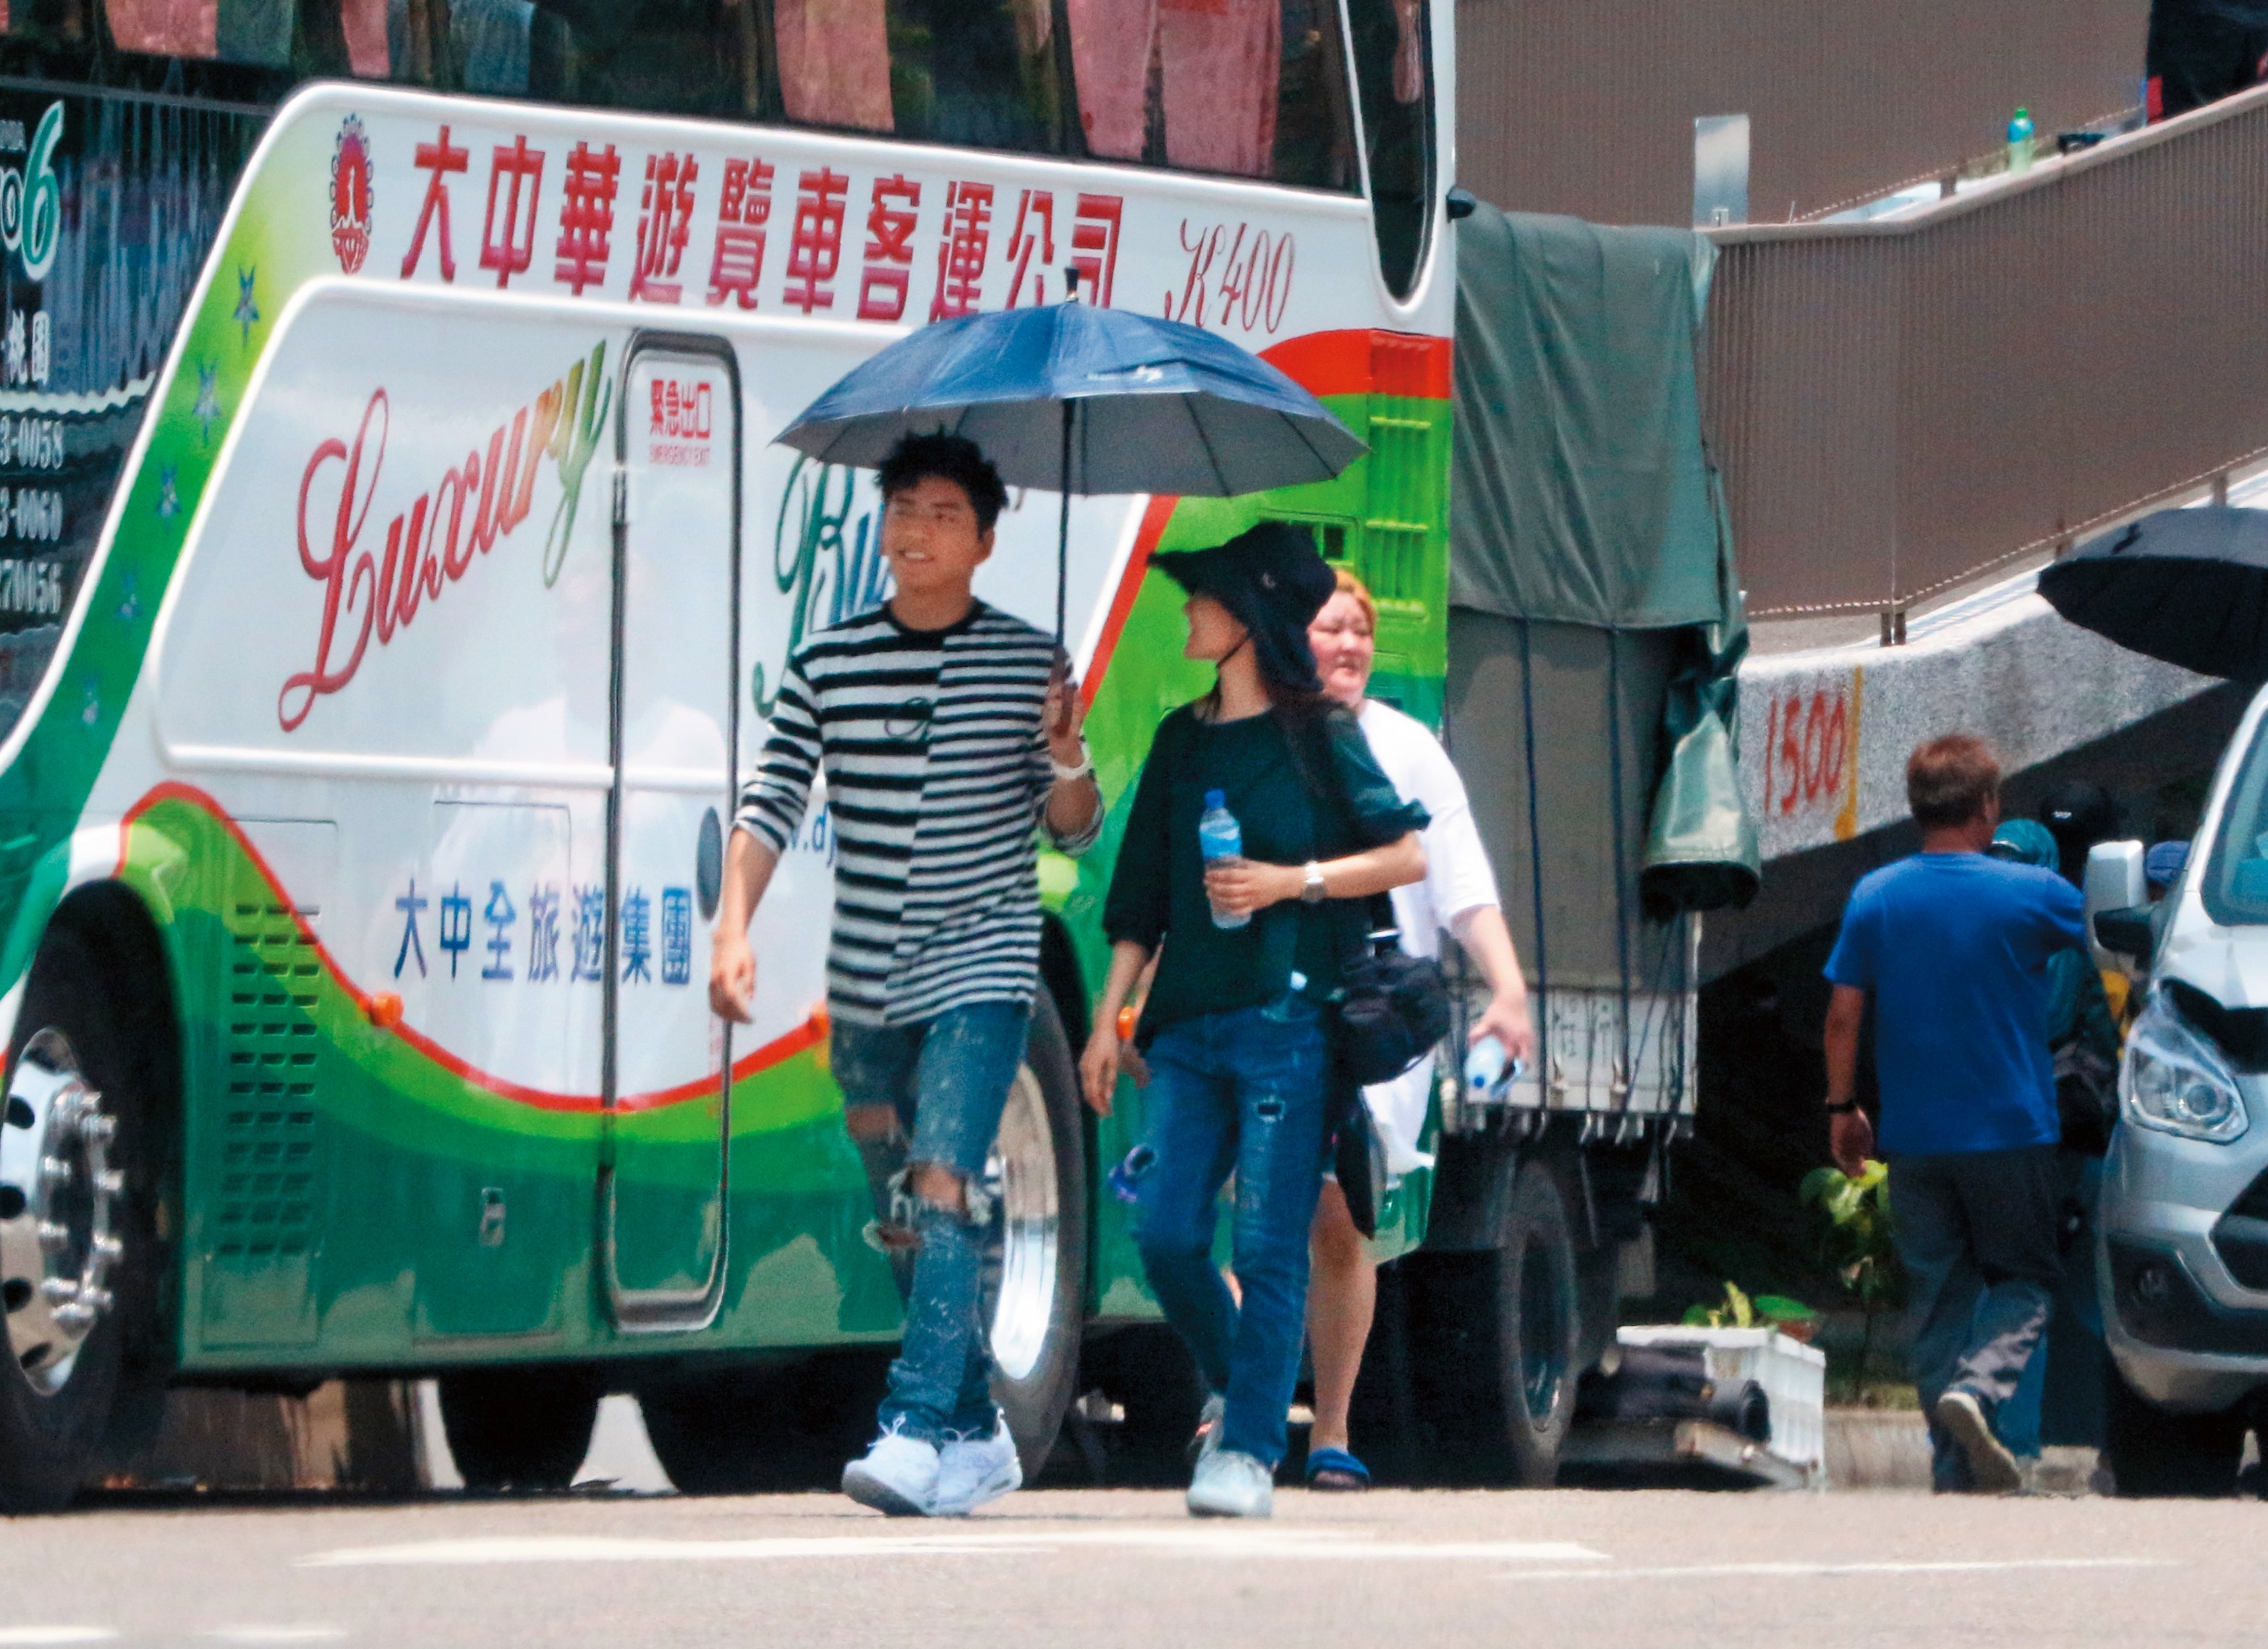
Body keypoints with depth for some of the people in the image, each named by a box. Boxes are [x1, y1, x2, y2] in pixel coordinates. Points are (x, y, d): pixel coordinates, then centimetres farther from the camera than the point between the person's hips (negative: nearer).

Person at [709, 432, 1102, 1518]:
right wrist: (734, 929, -13)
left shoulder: (1029, 664, 1)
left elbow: (1075, 832, 5)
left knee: (944, 1188, -20)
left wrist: (1064, 754, -16)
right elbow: (770, 806, 1)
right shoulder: (827, 667, 5)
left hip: (982, 967, -4)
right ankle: (977, 1435, 23)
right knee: (903, 1216, 10)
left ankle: (917, 1432, -27)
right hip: (864, 978, 4)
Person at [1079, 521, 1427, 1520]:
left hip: (1286, 1017, -6)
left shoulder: (1316, 735, -1)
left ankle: (1248, 1450, -3)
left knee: (1268, 1246, -7)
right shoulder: (1184, 741, 15)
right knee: (1166, 1234, 0)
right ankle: (1236, 1389, 23)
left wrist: (1290, 882, -12)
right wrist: (1109, 1017, 13)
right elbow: (1144, 893, 18)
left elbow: (1406, 855, -1)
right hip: (1190, 1023, 6)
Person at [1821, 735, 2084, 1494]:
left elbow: (1843, 1013, 1)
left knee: (1938, 1292, 11)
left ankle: (1956, 1465, 9)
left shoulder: (1873, 897, -1)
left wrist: (1842, 1106, 11)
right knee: (2024, 1279, 9)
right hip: (2009, 1131, -3)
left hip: (1914, 1138, 3)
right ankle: (1977, 1387, -19)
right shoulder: (2030, 893, -8)